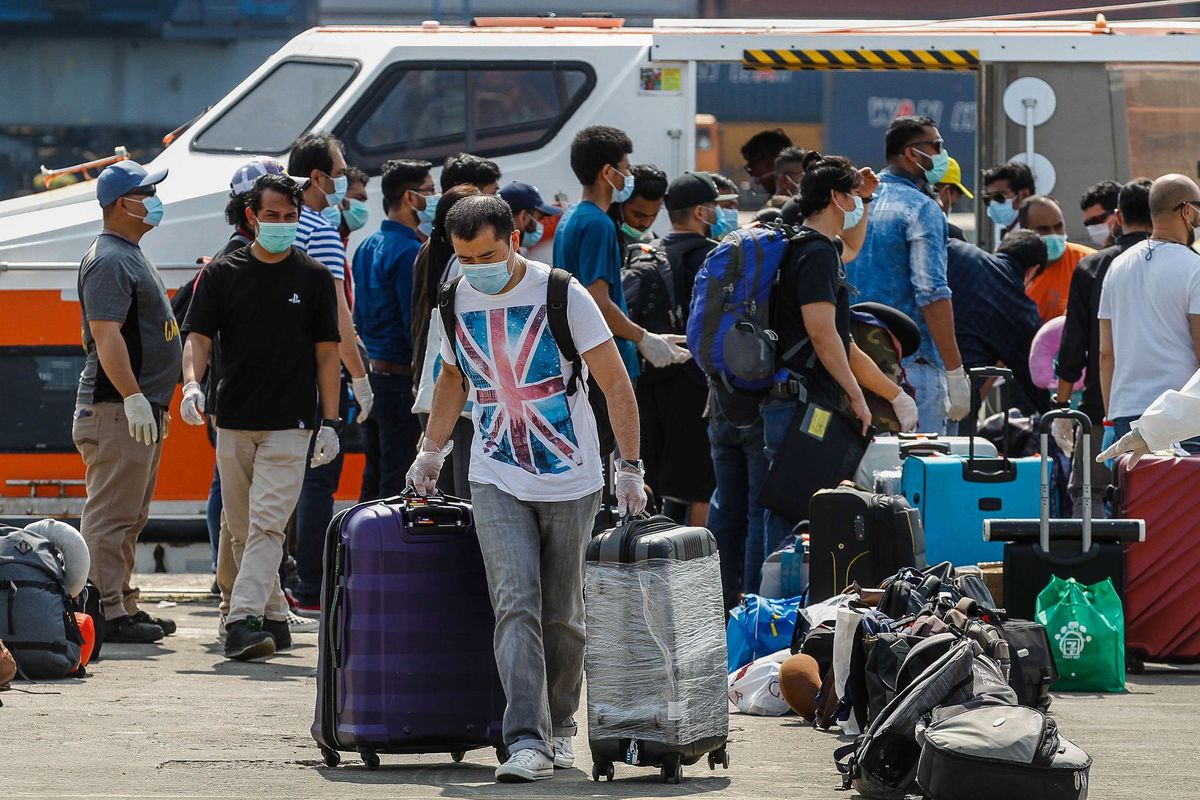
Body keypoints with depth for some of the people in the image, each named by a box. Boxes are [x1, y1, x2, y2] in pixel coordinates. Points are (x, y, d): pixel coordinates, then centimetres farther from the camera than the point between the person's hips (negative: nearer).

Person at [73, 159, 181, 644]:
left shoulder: (131, 256, 19)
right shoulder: (108, 261, -14)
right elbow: (106, 334, -23)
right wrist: (134, 397, -29)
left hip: (142, 408, 11)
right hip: (116, 409, -11)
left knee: (129, 516, 14)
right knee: (111, 514, -10)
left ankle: (123, 607, 19)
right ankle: (108, 613, -11)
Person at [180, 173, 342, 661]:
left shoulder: (313, 278, 4)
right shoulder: (222, 274, 5)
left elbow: (326, 352, 6)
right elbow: (199, 337, 1)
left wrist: (330, 423, 1)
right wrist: (192, 384, -19)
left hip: (290, 424, -3)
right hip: (233, 421, 3)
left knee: (266, 525, -14)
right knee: (242, 530, 7)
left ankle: (244, 620, -22)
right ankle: (273, 619, 18)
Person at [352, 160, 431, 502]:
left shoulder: (368, 248, 14)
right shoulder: (409, 252, -15)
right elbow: (416, 325, -18)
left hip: (372, 369, 9)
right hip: (401, 378, -9)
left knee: (374, 480, 14)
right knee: (398, 484, -7)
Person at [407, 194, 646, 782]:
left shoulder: (562, 295, -10)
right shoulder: (454, 302, 2)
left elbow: (615, 383, -7)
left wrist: (630, 468, -11)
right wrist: (431, 451, 20)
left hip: (571, 483, -2)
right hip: (497, 484, 2)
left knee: (562, 617, 5)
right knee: (517, 607, -14)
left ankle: (558, 728, 24)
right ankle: (525, 741, -21)